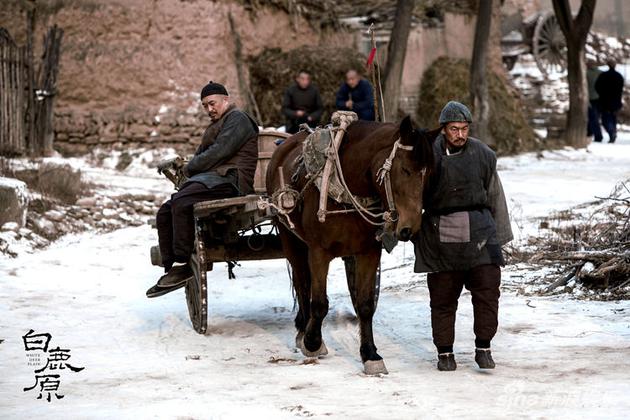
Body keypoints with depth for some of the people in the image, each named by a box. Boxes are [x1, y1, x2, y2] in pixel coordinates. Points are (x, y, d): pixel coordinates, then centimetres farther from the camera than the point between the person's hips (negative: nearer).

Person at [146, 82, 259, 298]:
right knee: (164, 213, -4)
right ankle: (170, 269, -7)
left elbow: (219, 152, -13)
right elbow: (202, 155, 27)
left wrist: (190, 167, -4)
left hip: (228, 180, -10)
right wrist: (192, 168, 4)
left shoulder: (237, 118, -2)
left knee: (181, 204, -30)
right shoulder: (217, 125, 30)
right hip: (210, 178, 10)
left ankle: (183, 265, -27)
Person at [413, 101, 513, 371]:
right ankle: (445, 351, 17)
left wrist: (499, 234, 13)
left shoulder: (483, 155, 5)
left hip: (479, 232, 1)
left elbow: (495, 197, 13)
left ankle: (483, 347, 7)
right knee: (442, 297, 5)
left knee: (488, 290, -6)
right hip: (441, 236, -1)